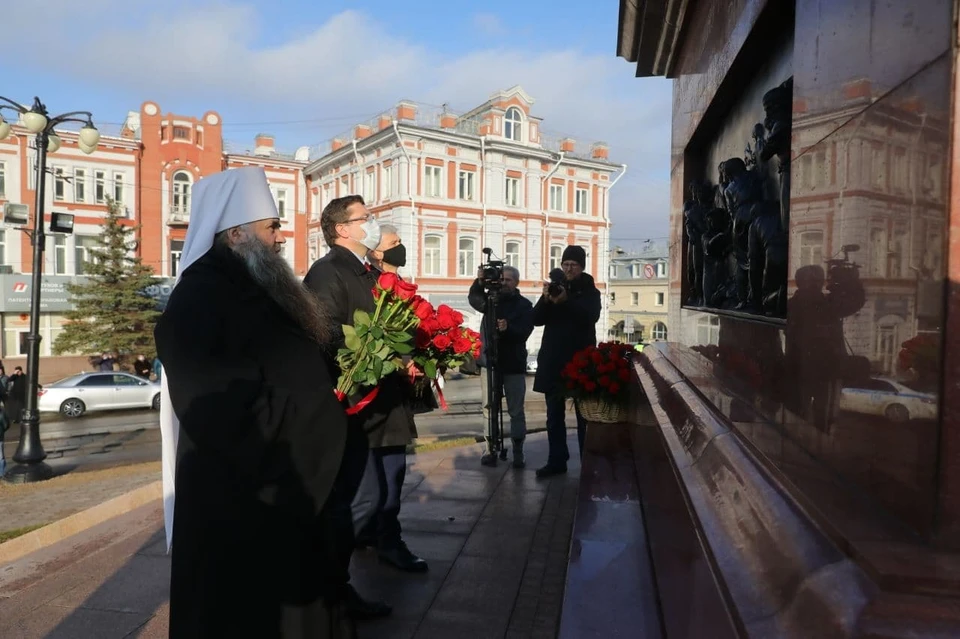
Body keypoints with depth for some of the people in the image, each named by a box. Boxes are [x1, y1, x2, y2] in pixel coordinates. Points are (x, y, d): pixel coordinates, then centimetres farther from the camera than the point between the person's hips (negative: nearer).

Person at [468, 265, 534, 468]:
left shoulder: (525, 305, 2)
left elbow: (524, 332, -12)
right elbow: (473, 299, -13)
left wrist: (508, 329, -31)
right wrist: (480, 282, -31)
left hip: (514, 364, -2)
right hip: (490, 361, 2)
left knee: (516, 410, 2)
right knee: (489, 408, 3)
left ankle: (518, 453, 8)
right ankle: (491, 450, 10)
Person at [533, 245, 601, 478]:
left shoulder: (590, 292, 3)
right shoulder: (554, 288, 10)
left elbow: (591, 316, -18)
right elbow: (536, 319, 1)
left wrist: (566, 301, -32)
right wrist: (545, 300, -19)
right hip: (553, 361, 3)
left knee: (584, 416, 0)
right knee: (554, 417, 7)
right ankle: (556, 461, 15)